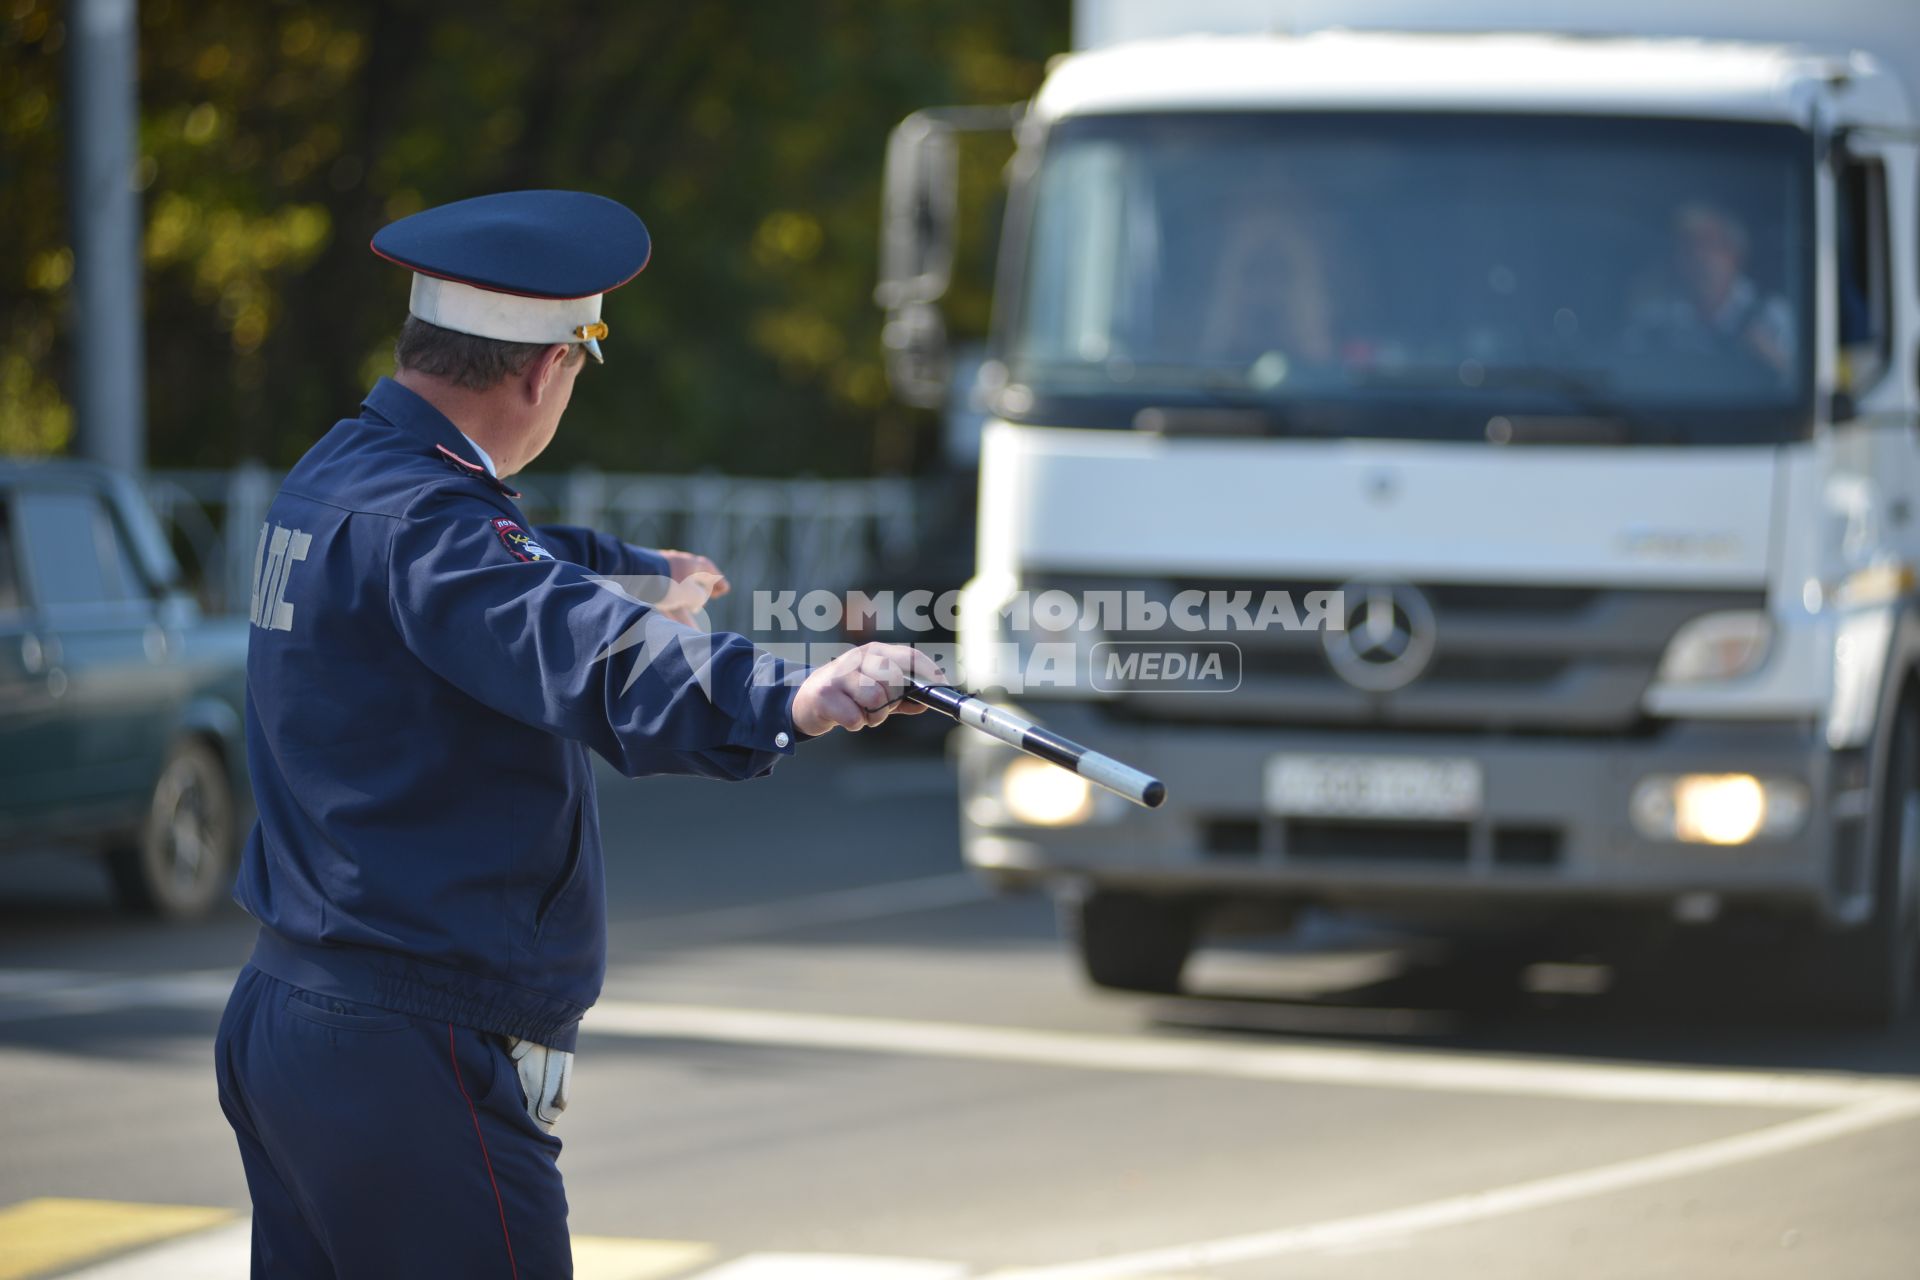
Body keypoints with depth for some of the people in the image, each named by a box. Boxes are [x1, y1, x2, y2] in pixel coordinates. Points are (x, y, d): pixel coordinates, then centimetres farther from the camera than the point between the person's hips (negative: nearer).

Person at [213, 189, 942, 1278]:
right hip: (408, 1064, -11)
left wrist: (643, 571, 54)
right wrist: (789, 699, -51)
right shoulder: (413, 519, -18)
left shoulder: (335, 477, 13)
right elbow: (584, 652, -38)